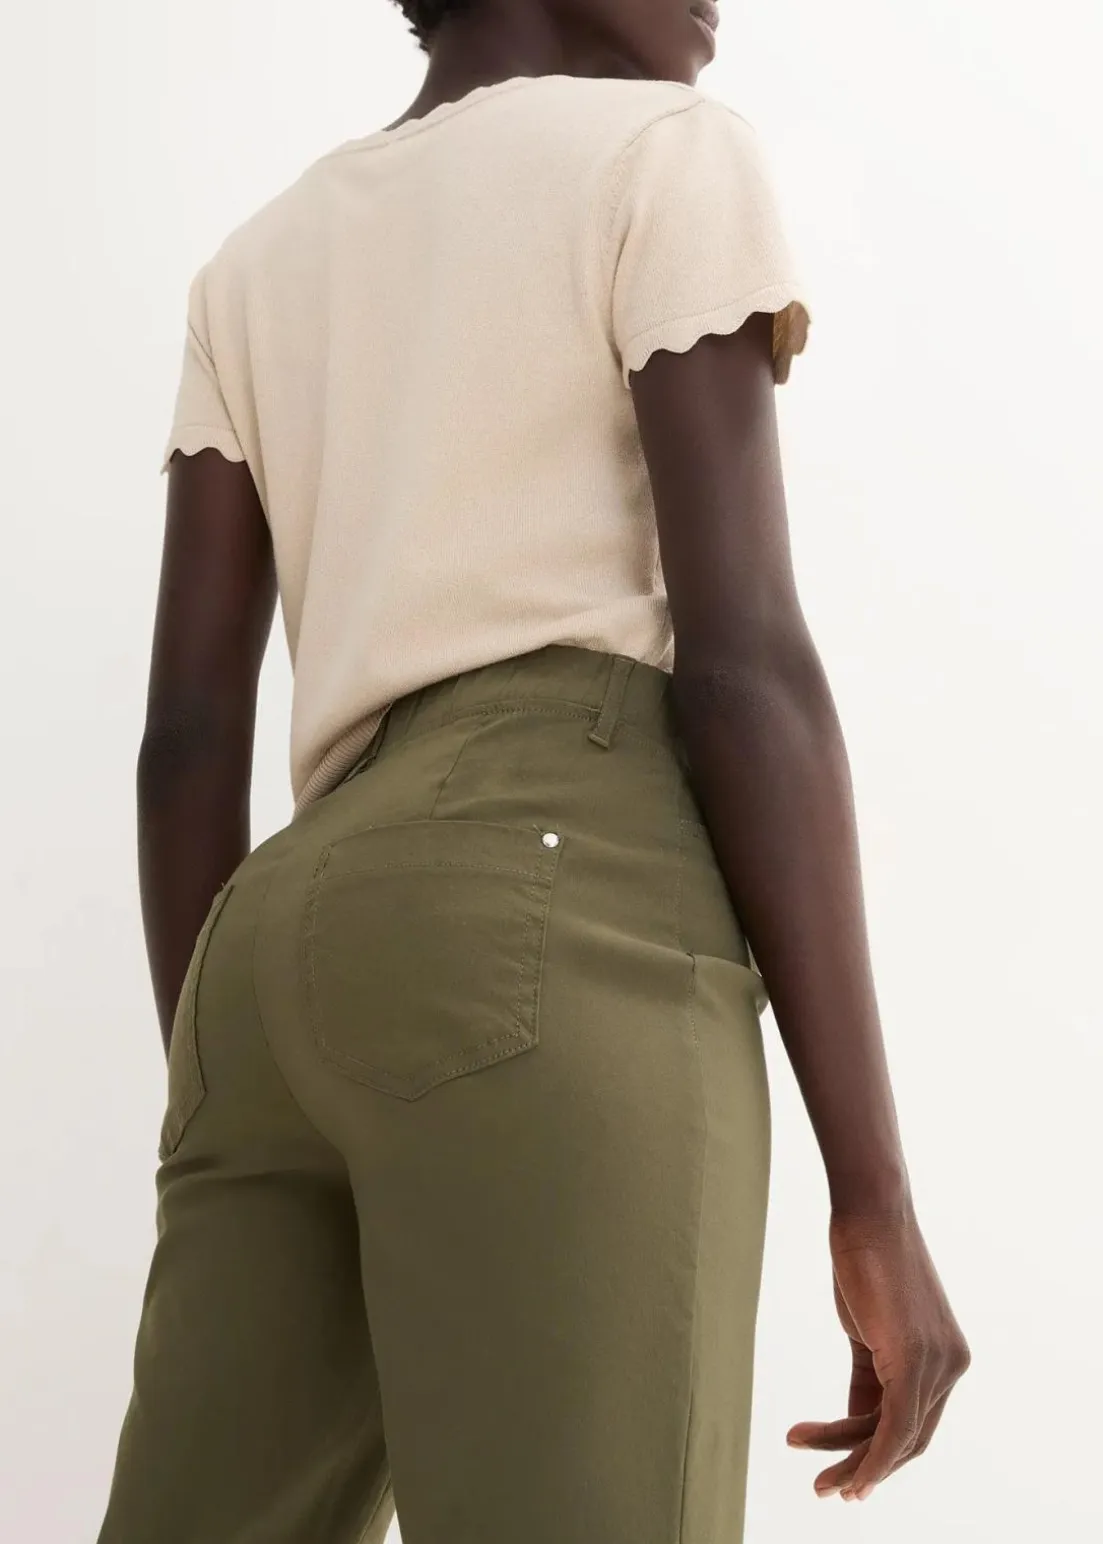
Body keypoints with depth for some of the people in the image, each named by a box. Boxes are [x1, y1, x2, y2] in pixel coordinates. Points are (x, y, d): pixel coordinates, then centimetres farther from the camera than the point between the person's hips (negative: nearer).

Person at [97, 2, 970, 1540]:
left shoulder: (256, 266, 27)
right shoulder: (667, 155, 8)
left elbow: (188, 731, 17)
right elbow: (743, 658, -4)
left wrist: (221, 1164, 17)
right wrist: (877, 1197, -5)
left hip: (292, 957, 7)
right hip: (553, 932, -7)